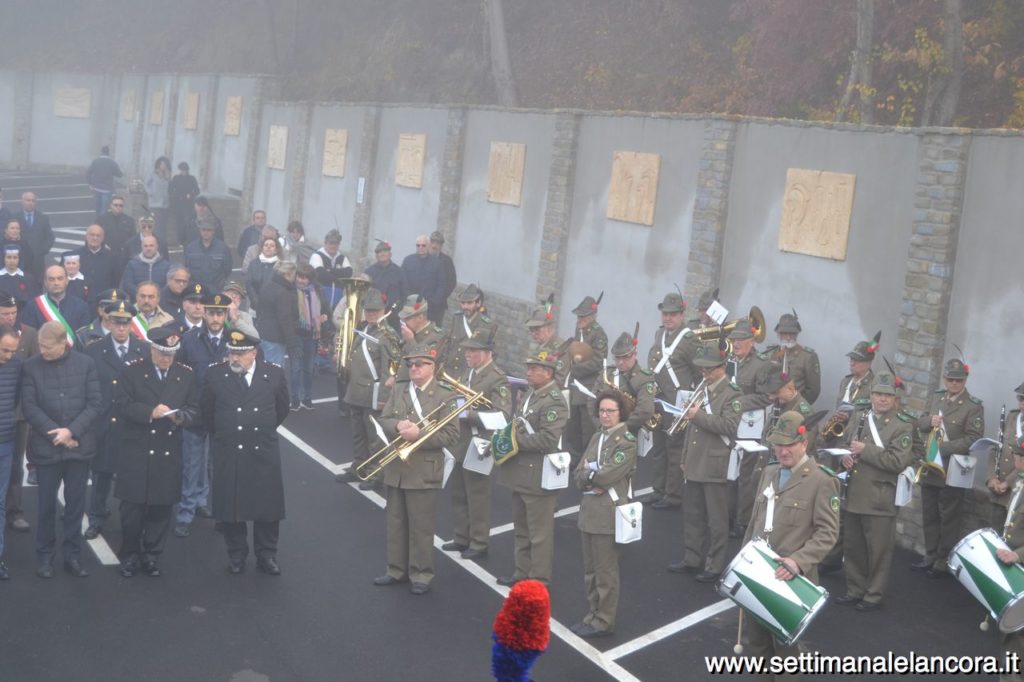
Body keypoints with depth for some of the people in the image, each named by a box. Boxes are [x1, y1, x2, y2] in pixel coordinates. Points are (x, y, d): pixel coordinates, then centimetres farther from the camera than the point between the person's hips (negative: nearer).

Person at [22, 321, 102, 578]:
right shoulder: (31, 366, -2)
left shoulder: (86, 364, -1)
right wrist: (54, 433, -13)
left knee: (75, 504, 8)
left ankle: (73, 556, 18)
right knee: (47, 504, 6)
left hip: (79, 446, 1)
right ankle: (45, 556, 19)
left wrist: (71, 431, -14)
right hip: (46, 447, -1)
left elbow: (95, 403, -4)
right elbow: (29, 406, -6)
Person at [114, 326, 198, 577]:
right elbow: (122, 405, -7)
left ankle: (151, 556, 22)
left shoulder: (186, 375, 6)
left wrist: (180, 416, -16)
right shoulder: (133, 371, -1)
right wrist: (150, 412, -21)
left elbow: (194, 410, 6)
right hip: (136, 451, -2)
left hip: (169, 454, 2)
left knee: (161, 508, 8)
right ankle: (130, 556, 21)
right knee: (132, 507, 3)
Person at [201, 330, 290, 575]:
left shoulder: (274, 374, -3)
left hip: (264, 452, 0)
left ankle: (266, 555, 21)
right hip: (227, 454, 0)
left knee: (268, 505, 7)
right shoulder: (215, 374, -4)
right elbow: (206, 410, 11)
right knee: (230, 506, 7)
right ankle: (236, 555, 24)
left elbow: (282, 407, 13)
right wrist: (221, 434, 13)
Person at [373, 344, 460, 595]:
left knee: (421, 527, 3)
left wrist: (419, 434, -23)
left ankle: (421, 575, 15)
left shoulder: (444, 397, -7)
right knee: (396, 524, 15)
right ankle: (397, 570, 28)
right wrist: (398, 426, -17)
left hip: (423, 473, -5)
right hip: (395, 470, 5)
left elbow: (451, 436, -13)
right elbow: (382, 422, 4)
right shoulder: (398, 393, 11)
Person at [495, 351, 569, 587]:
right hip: (521, 475, 10)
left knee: (539, 533, 2)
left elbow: (547, 440, -26)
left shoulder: (554, 401, -17)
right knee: (522, 530, 19)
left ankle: (538, 581, 11)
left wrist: (515, 439, -19)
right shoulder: (531, 394, 13)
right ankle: (522, 573, 31)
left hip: (539, 478, -10)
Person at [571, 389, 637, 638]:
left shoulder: (627, 441, -10)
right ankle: (594, 613, 27)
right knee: (590, 569, 15)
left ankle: (604, 621, 11)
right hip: (588, 510, 7)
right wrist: (592, 482, -12)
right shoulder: (596, 437, 13)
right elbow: (579, 474, 7)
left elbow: (607, 476, -20)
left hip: (609, 513, -7)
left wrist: (588, 473, -3)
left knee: (605, 571, 1)